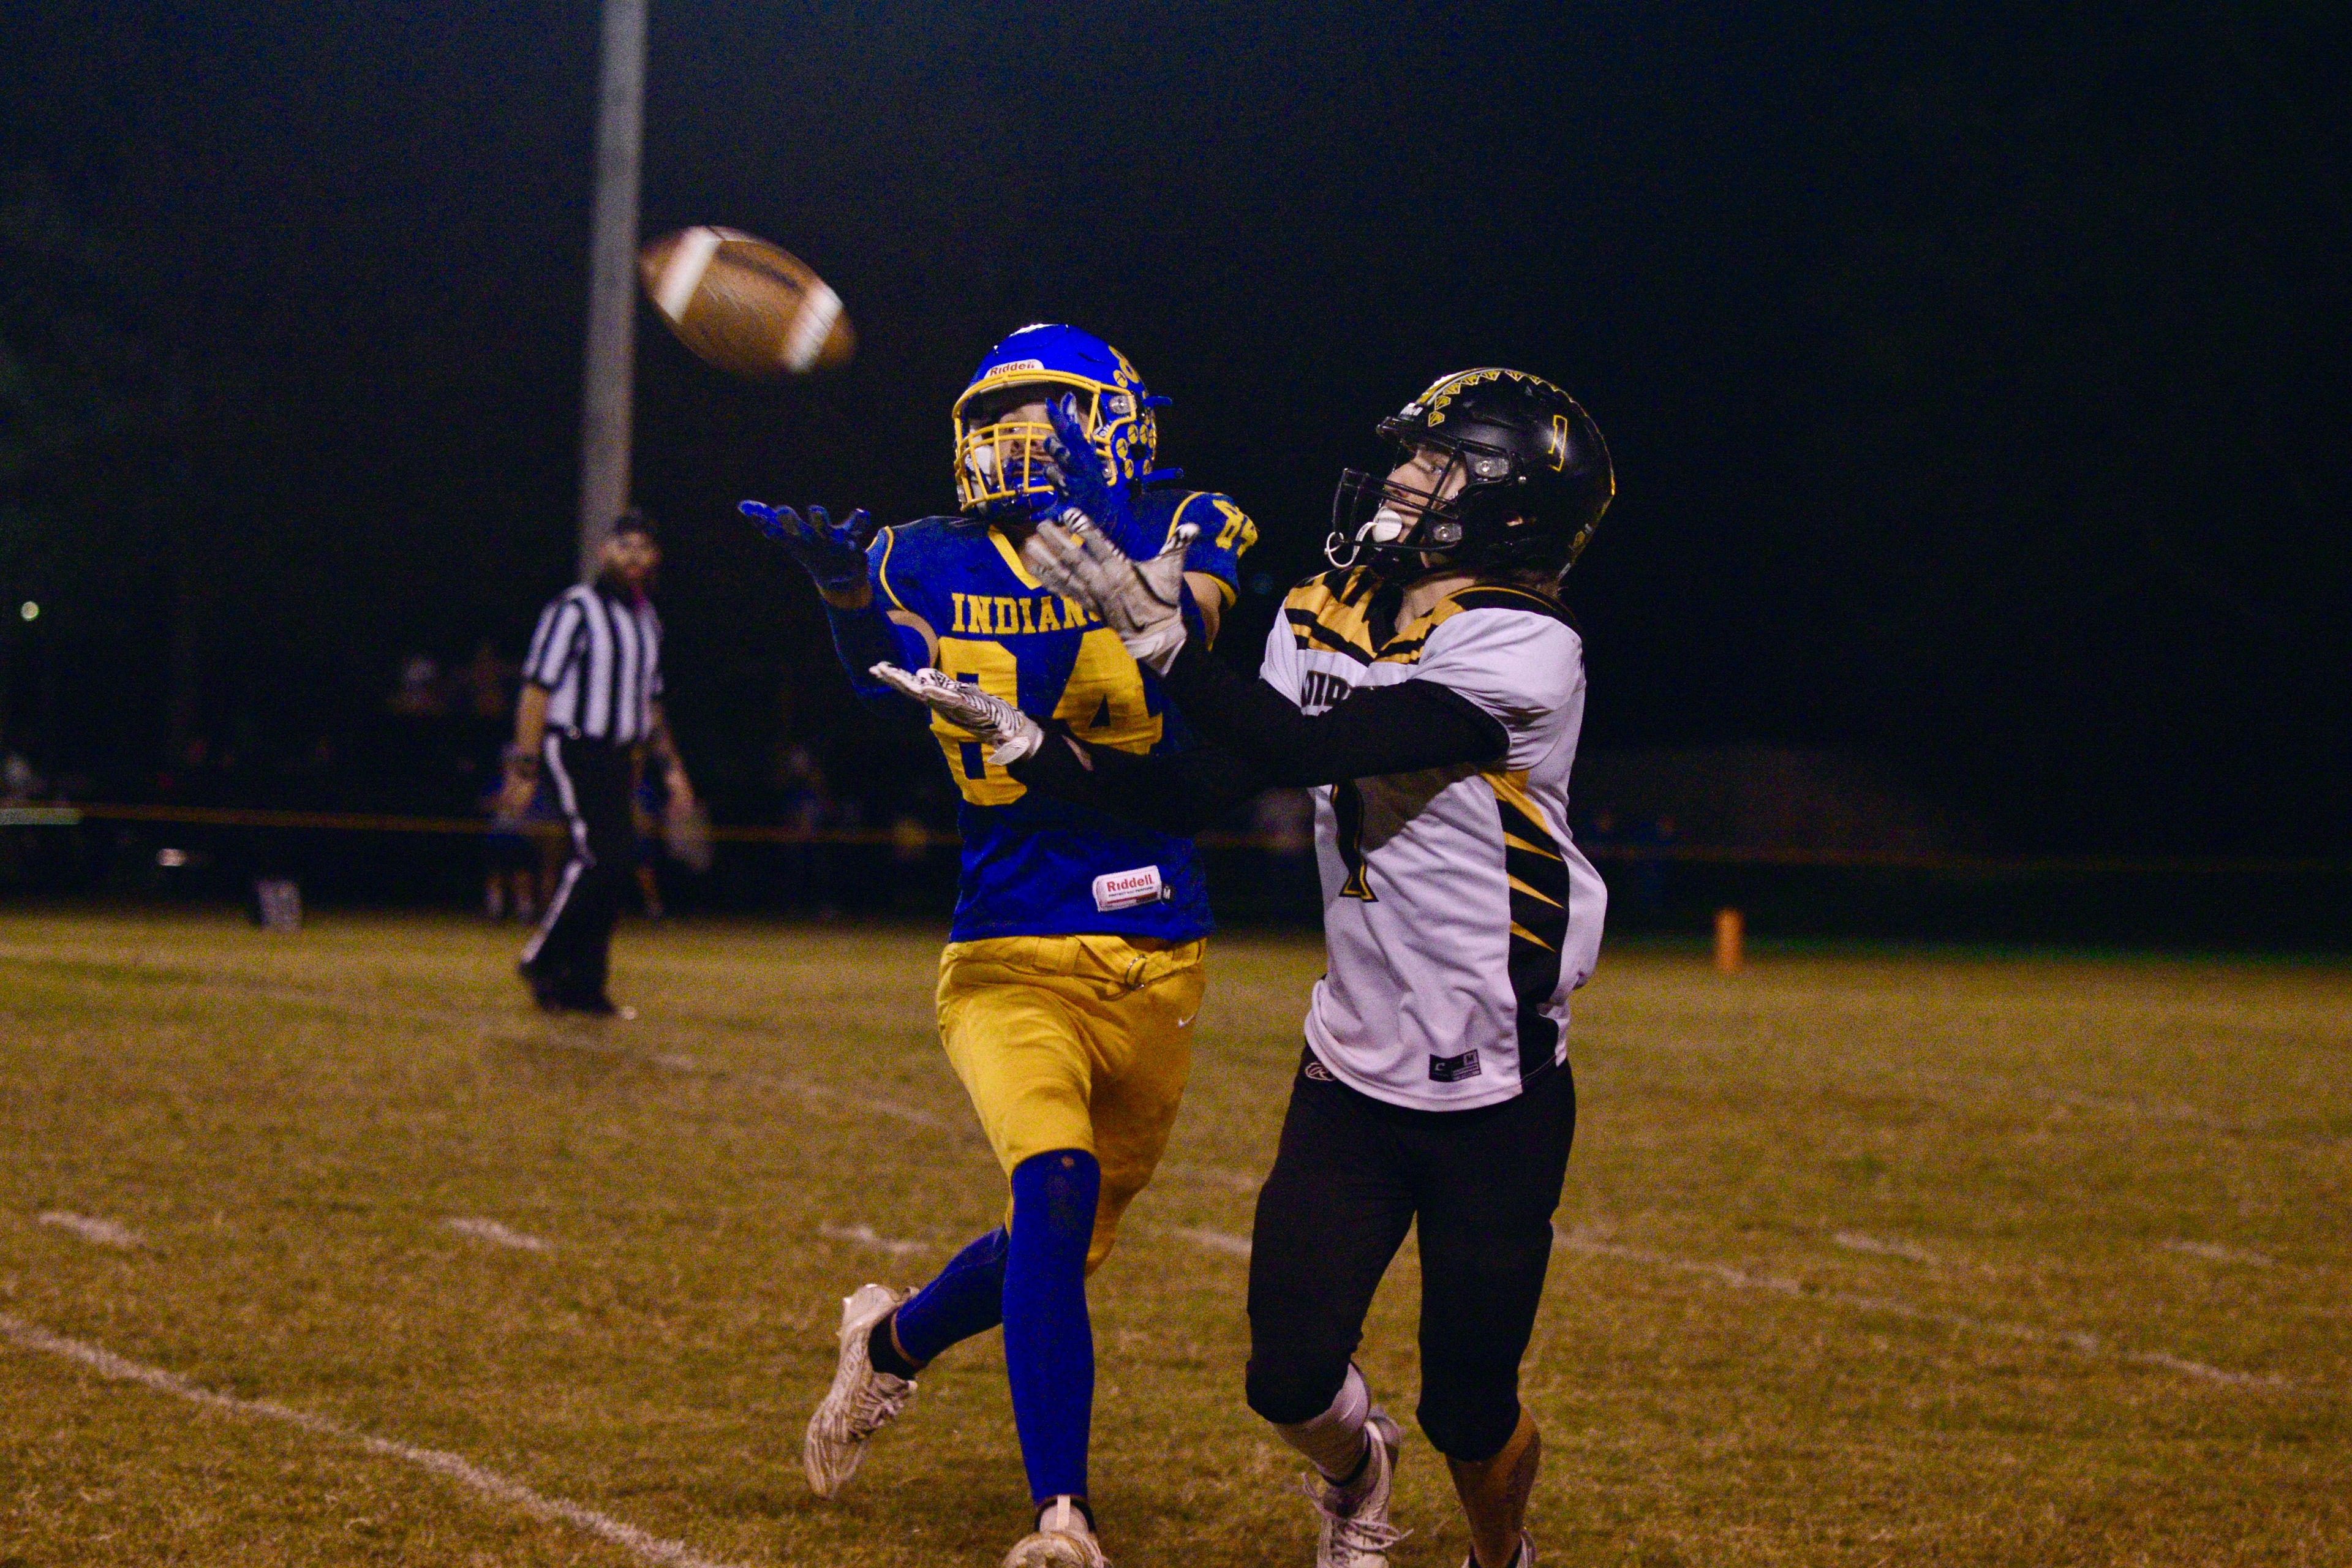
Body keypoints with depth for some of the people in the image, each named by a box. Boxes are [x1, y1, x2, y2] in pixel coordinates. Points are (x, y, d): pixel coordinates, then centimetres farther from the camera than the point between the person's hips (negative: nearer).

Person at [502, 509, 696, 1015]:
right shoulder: (574, 609, -8)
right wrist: (525, 768, -18)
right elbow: (537, 689, -12)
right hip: (572, 750, -8)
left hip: (619, 759, 8)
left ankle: (582, 984, 7)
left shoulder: (647, 620, 16)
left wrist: (670, 764, 18)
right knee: (598, 856, -18)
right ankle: (541, 960, -5)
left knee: (615, 861, 3)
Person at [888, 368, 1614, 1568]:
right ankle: (1352, 1466, 35)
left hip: (1498, 1099, -5)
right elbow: (1191, 796, 7)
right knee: (1292, 1381, -1)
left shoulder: (1524, 653, -19)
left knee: (1469, 1413, 3)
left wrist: (1161, 639, -35)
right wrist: (1025, 744, -3)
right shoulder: (1324, 622, 4)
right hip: (1352, 1073, 5)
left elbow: (1305, 753, -29)